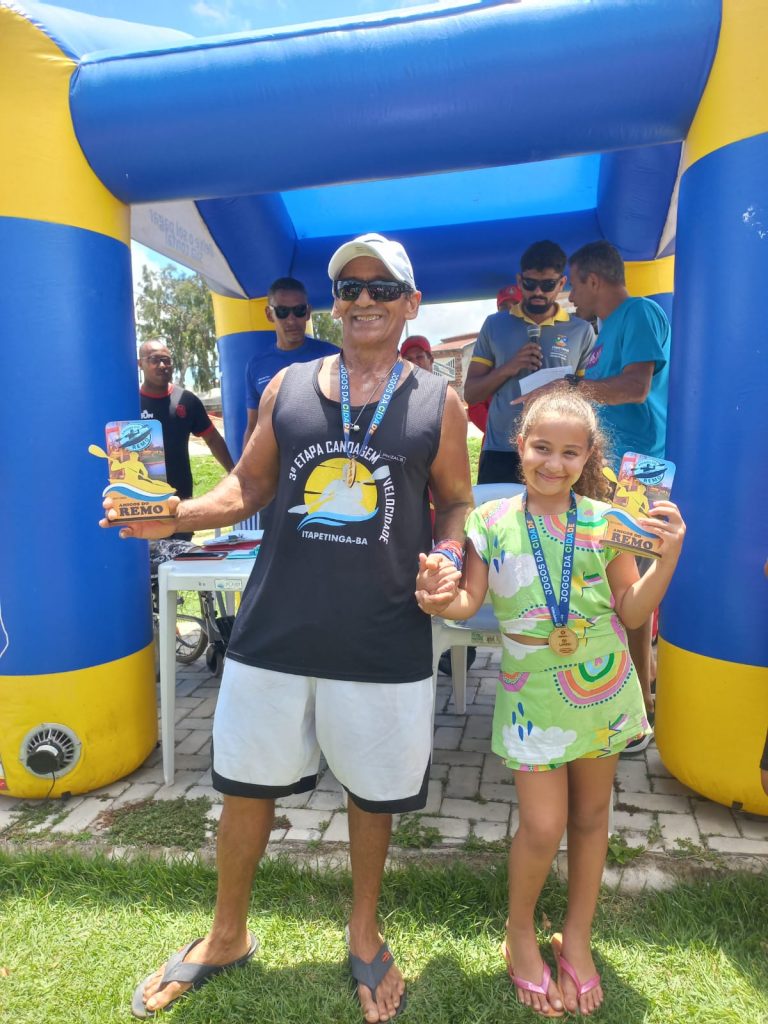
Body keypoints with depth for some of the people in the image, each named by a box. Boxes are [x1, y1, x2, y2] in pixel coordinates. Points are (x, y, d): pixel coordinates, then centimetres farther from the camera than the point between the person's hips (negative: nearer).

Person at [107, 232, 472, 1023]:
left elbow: (455, 504, 6)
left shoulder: (438, 404, 1)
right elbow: (249, 486, 9)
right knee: (245, 785, 16)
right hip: (273, 632, 2)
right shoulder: (287, 387, 4)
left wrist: (449, 559, -14)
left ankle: (364, 935, 47)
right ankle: (227, 936, 46)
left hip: (383, 646, -1)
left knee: (373, 793, 16)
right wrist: (176, 515, -8)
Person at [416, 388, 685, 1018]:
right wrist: (440, 602, -27)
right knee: (543, 826, 1)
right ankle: (520, 934, 31)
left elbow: (632, 612, 0)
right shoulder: (493, 521, -6)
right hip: (534, 693, -2)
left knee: (591, 814, 16)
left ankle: (577, 938, 39)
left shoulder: (604, 522, -3)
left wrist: (669, 555, -14)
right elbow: (470, 601, -6)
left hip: (603, 688, 3)